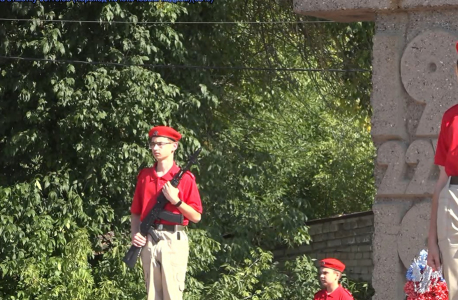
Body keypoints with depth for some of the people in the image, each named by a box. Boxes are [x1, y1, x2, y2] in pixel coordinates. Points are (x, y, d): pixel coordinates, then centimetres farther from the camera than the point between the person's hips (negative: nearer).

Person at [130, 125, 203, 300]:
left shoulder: (184, 178, -1)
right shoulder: (144, 176, 11)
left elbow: (196, 217, -1)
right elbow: (136, 212, 17)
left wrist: (176, 200, -14)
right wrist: (135, 234, 1)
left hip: (173, 241, -4)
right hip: (148, 241, 4)